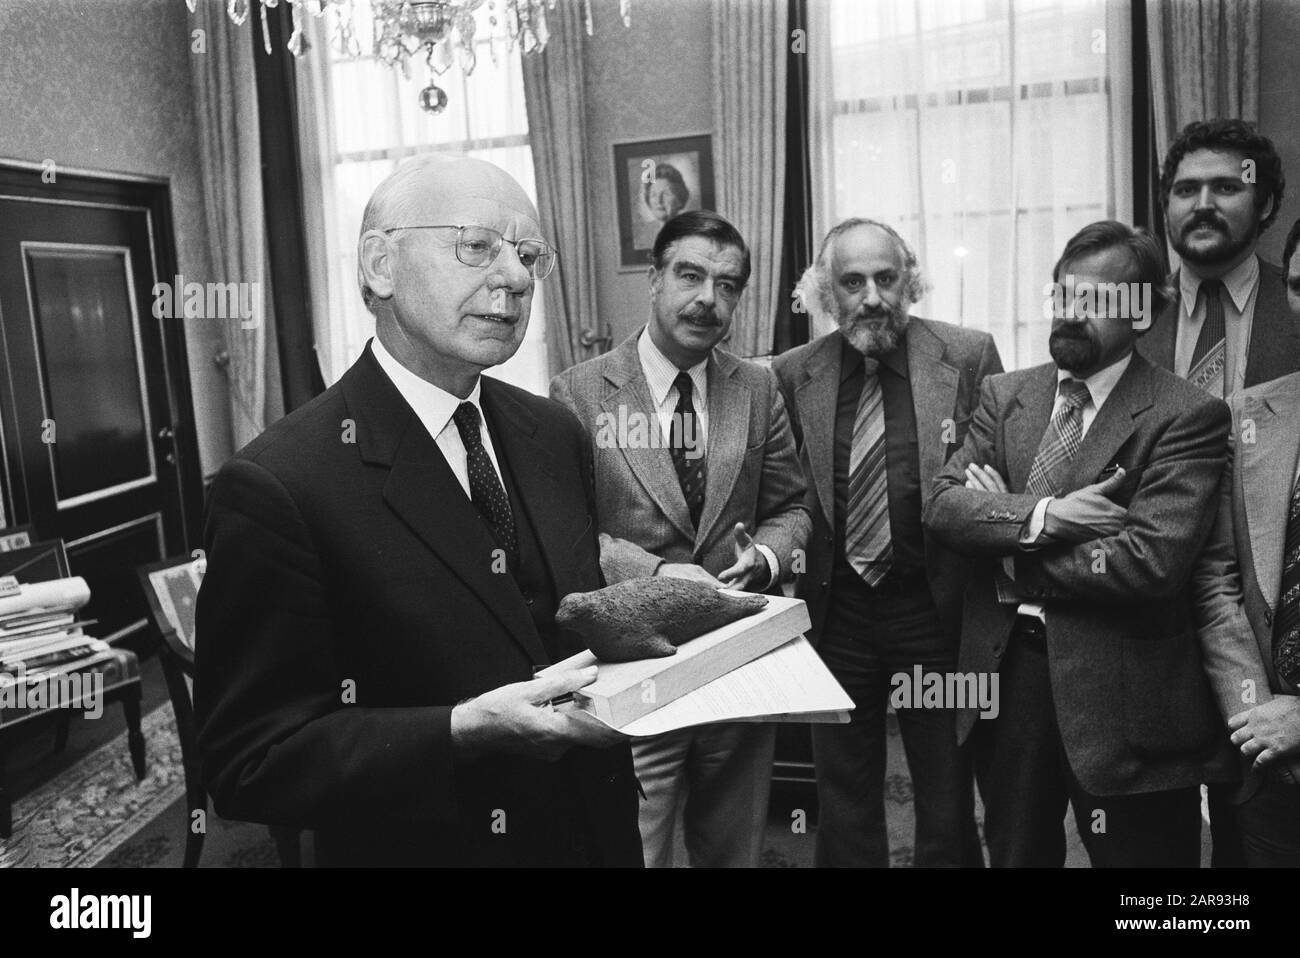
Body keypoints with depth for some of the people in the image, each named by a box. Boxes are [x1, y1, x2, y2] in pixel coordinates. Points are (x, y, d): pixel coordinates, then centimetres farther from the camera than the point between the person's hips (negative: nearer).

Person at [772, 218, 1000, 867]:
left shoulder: (969, 356, -5)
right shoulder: (793, 375, 0)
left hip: (937, 609, -1)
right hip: (835, 612, 2)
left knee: (948, 805, 14)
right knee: (844, 808, 17)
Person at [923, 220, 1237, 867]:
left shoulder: (1189, 417, -10)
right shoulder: (1004, 395, 5)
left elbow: (1150, 561, -21)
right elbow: (941, 504, -5)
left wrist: (1010, 552, -12)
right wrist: (1042, 516, -21)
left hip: (1122, 694, -4)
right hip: (1003, 669, 5)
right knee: (1015, 853, 22)